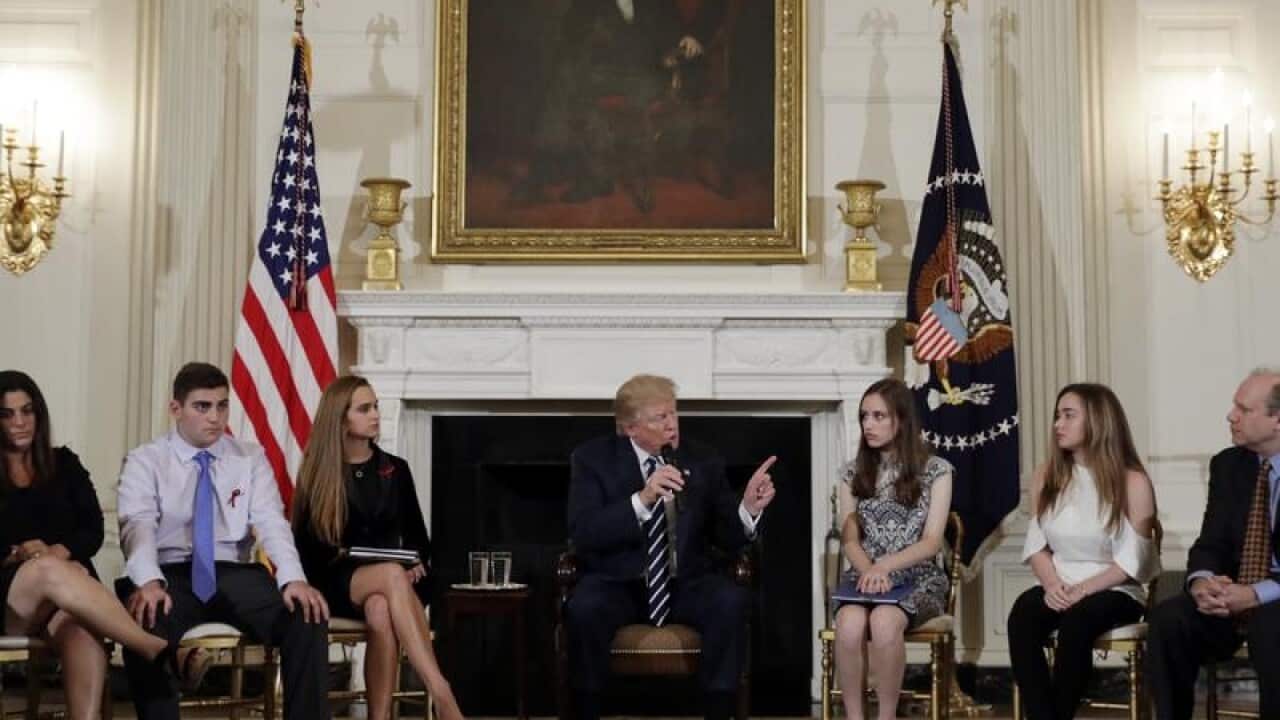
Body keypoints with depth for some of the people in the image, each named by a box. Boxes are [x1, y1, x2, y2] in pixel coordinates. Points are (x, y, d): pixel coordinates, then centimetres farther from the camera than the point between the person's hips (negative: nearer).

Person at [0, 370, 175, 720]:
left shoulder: (63, 463, 16)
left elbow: (93, 530, 7)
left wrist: (61, 552, -12)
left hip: (68, 579, 2)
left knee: (83, 631, -35)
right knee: (48, 570, -37)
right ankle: (159, 650, -49)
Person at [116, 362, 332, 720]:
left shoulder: (251, 458, 12)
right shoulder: (145, 461, 5)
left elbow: (271, 522, -2)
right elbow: (138, 525, -12)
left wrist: (293, 578, -22)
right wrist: (148, 581, -34)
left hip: (235, 575, 2)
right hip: (171, 576, -2)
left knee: (308, 616, -25)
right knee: (142, 619, -36)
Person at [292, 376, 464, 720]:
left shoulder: (395, 470, 12)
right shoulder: (316, 473, 5)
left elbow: (417, 535, 15)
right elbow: (306, 545, 3)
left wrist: (418, 566, -7)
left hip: (385, 584, 2)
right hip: (336, 583, -2)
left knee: (381, 609, -38)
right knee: (391, 575, -38)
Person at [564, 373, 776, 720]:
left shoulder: (703, 461, 5)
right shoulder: (593, 458, -2)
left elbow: (727, 539, 7)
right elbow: (581, 535, -15)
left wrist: (748, 508, -16)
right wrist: (642, 499, -27)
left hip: (686, 585, 2)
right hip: (618, 584, -2)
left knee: (732, 601, -29)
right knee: (583, 608, -34)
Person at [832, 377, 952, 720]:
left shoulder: (935, 469, 1)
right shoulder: (855, 471, 10)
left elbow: (932, 542, -6)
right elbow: (850, 539, 4)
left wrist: (884, 566, -22)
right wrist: (870, 571, -17)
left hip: (917, 578, -2)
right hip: (866, 575, 2)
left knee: (883, 621, -37)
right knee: (849, 624, -34)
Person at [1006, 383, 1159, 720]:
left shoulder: (1132, 482, -4)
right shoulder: (1046, 476, 10)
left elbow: (1130, 562, -9)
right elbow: (1036, 544, 8)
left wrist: (1081, 591, -19)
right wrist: (1052, 584, -11)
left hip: (1114, 592, -3)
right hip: (1058, 590, 4)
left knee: (1076, 620, -36)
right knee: (1022, 614, -30)